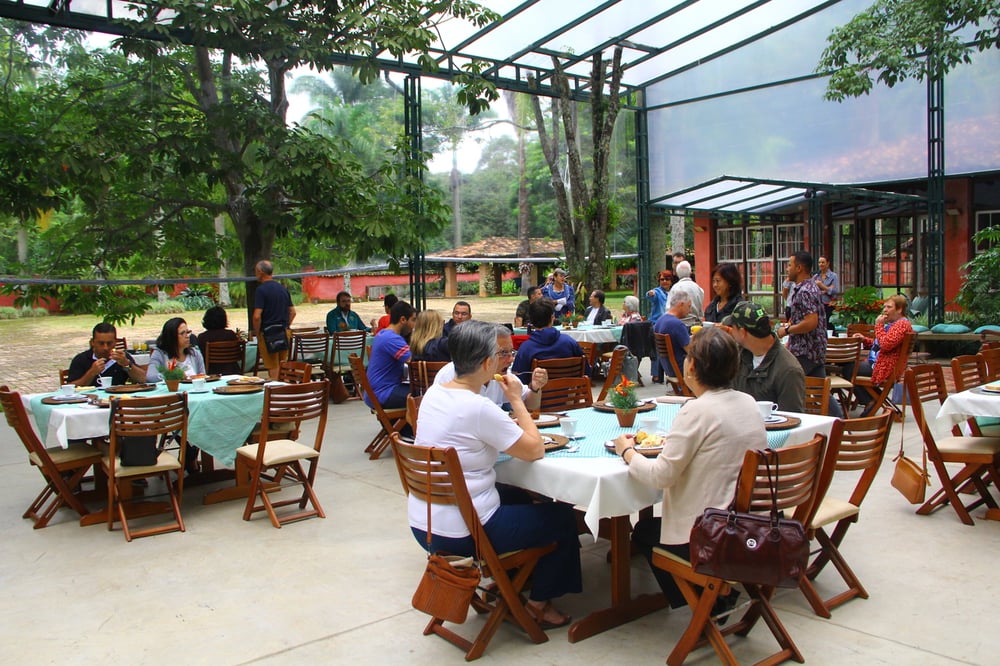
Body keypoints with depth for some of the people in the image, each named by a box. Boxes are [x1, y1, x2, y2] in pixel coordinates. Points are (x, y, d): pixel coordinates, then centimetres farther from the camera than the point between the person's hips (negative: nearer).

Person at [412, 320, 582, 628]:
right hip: (460, 533, -8)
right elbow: (535, 450, -16)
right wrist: (516, 400, -7)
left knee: (518, 497, 31)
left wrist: (513, 422, 3)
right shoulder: (477, 408, -25)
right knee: (562, 516, 12)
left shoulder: (433, 393, 1)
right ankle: (538, 603, 26)